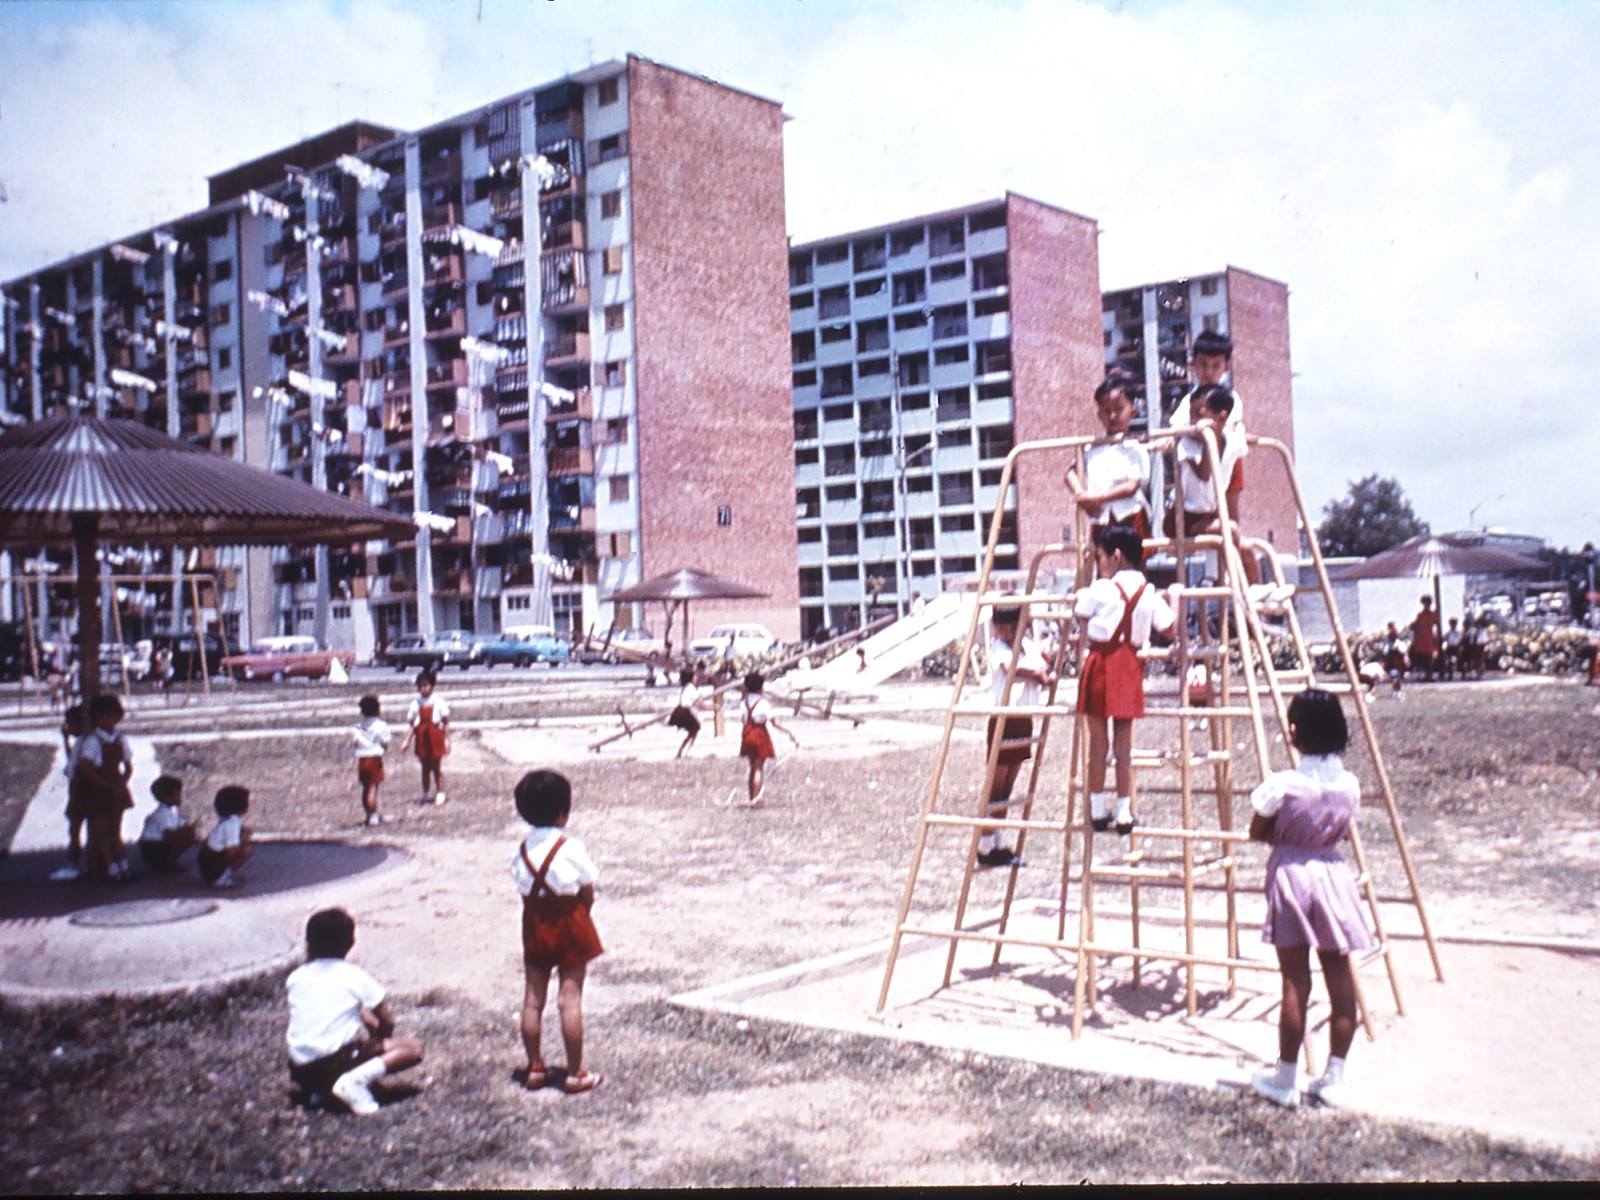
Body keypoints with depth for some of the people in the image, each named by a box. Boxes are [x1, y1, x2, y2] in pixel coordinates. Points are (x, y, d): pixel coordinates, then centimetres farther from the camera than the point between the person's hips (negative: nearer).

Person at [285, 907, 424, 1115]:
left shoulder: (295, 978, 10)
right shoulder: (355, 976, -1)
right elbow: (386, 1023, 3)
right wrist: (379, 1041, 22)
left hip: (300, 1072, 5)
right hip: (338, 1064, -5)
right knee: (414, 1048, 1)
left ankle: (316, 1089, 10)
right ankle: (356, 1079, -19)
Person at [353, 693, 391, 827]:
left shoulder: (359, 726, 7)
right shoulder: (380, 725, -8)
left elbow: (356, 743, 5)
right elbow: (385, 744, -8)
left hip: (361, 759, 5)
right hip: (375, 759, -5)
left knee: (365, 788, 13)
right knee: (373, 788, -6)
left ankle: (370, 815, 24)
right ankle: (374, 816, -7)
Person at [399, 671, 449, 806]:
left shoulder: (439, 702, -4)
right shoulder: (416, 704, 3)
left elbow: (446, 722, -1)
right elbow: (411, 724, 7)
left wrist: (447, 740, -4)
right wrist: (407, 741, 2)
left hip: (435, 735, -3)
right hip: (421, 737, 3)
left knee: (436, 767, 2)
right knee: (425, 767, 11)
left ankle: (440, 793, 10)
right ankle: (426, 794, 20)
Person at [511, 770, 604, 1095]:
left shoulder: (523, 848, 1)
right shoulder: (570, 848, -14)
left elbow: (525, 892, 4)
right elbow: (588, 894, -9)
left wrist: (539, 916, 12)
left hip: (534, 924, 5)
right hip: (570, 922, -5)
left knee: (532, 999, 11)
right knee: (570, 1000, 0)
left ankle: (535, 1068, 20)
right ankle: (574, 1074, 6)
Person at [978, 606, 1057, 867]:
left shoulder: (1030, 646, 10)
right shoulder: (997, 649, -9)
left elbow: (1045, 671, 7)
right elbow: (1011, 669, -27)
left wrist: (1047, 677, -15)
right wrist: (1037, 674, -17)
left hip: (1024, 721, 7)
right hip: (1003, 720, -7)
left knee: (1007, 786, 12)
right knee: (995, 785, -4)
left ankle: (999, 845, 19)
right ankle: (985, 848, 2)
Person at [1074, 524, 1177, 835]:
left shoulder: (1099, 589, -5)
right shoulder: (1150, 593, 5)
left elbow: (1081, 620, 0)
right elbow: (1169, 627, 6)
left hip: (1100, 661, -3)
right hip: (1130, 666, 3)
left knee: (1097, 740, 4)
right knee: (1123, 742, 7)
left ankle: (1098, 810, 9)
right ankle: (1124, 812, 6)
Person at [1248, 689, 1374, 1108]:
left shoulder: (1283, 784, -16)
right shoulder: (1349, 784, -3)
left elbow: (1258, 832, -4)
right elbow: (1343, 832, 11)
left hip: (1290, 877, -3)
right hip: (1332, 875, 4)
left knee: (1295, 984, 2)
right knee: (1340, 982, 8)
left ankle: (1284, 1081, 12)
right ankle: (1334, 1080, 16)